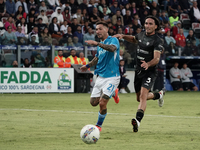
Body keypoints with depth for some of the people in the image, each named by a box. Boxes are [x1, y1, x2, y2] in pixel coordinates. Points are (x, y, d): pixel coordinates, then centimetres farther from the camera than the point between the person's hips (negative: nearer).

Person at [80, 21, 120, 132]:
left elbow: (112, 48, -34)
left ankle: (99, 125, 8)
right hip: (100, 77, 8)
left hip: (111, 77, -8)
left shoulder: (113, 40, -9)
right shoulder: (100, 44, 14)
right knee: (93, 102, 6)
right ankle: (113, 93, 31)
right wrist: (88, 65, 22)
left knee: (102, 103, -14)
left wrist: (97, 44, -44)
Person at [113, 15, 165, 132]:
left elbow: (156, 58, -25)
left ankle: (138, 120, -37)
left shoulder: (157, 41, -14)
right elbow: (134, 39, 31)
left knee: (143, 96, -25)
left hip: (150, 72, -7)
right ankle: (159, 95, 46)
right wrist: (123, 36, 12)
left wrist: (148, 64, -45)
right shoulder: (142, 35, 7)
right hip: (139, 71, 7)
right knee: (139, 98, 18)